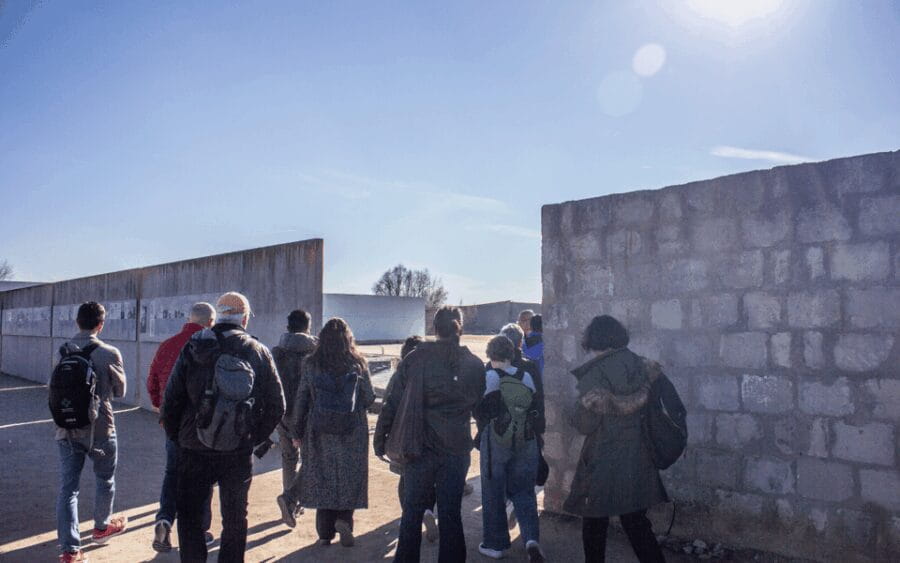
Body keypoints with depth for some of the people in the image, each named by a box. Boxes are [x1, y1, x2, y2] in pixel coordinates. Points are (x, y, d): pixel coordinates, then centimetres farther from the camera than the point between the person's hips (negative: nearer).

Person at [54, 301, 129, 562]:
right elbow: (119, 391, -2)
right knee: (105, 481, 19)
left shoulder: (63, 352, -3)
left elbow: (53, 392, 7)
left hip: (67, 428, 3)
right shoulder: (109, 353, -15)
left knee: (68, 487, 7)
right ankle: (101, 527, 37)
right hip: (99, 428, -3)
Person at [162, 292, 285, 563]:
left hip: (194, 450, 0)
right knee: (235, 517, 16)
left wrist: (175, 435, 9)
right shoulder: (259, 352, -2)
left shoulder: (193, 348, -4)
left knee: (189, 515, 16)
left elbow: (171, 399, -5)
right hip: (239, 452, 1)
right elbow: (276, 405, -1)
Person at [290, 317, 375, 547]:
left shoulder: (311, 364, -2)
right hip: (352, 433, -1)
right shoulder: (357, 363, -5)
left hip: (319, 433, 1)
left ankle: (325, 532, 16)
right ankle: (344, 519, -4)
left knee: (322, 478, 12)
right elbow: (369, 399, -2)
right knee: (349, 477, 13)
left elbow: (301, 398, 1)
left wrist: (299, 431, 8)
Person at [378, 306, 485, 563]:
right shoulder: (474, 364, -2)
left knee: (412, 513, 13)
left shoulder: (414, 359, -8)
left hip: (420, 448, -1)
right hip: (457, 449, 1)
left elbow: (393, 402, -7)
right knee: (451, 513, 12)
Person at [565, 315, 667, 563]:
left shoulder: (593, 375, -17)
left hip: (602, 462, -5)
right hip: (638, 459, 5)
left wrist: (578, 407, 3)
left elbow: (584, 424, -15)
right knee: (637, 523, 16)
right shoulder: (644, 367, -1)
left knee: (594, 523, 13)